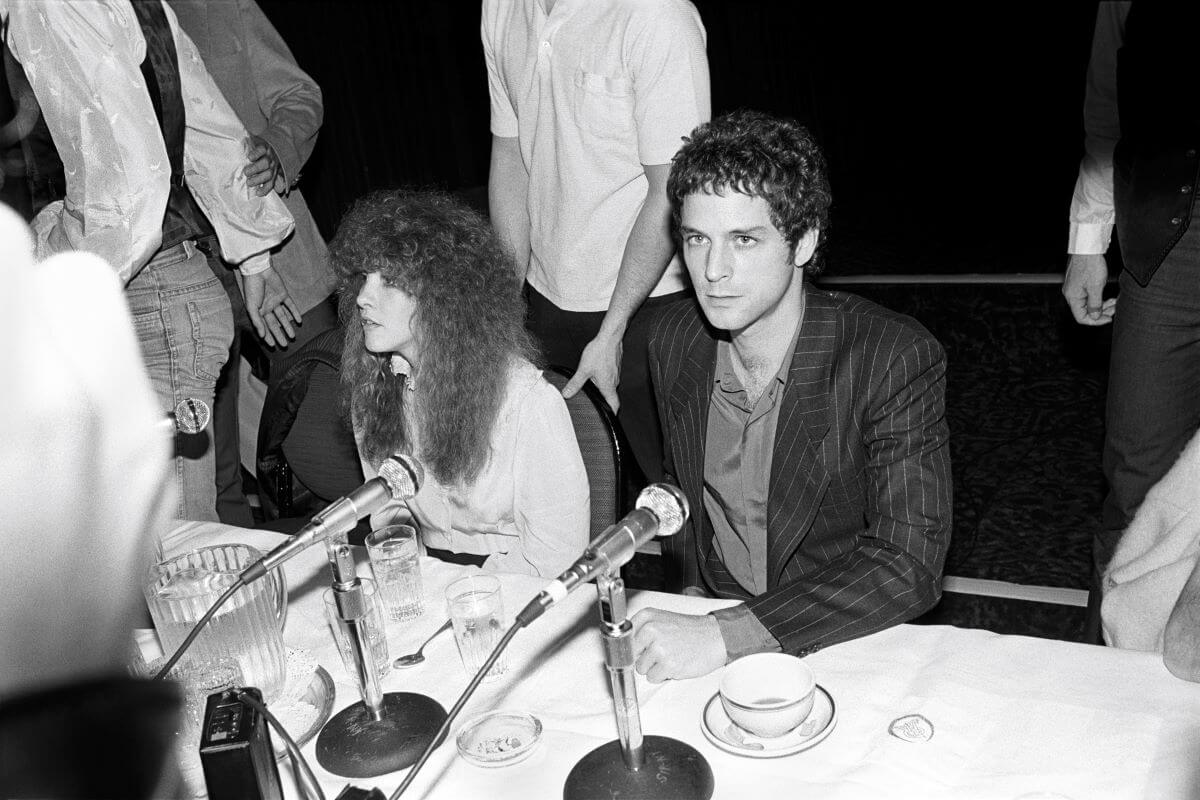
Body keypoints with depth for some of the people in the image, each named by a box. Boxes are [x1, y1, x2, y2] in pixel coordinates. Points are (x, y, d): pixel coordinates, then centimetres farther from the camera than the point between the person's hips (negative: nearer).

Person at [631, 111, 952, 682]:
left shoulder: (897, 361, -18)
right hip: (708, 616, 4)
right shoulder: (672, 340, -2)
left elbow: (909, 565, -24)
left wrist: (725, 636, -30)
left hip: (847, 641, -3)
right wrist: (693, 594, 1)